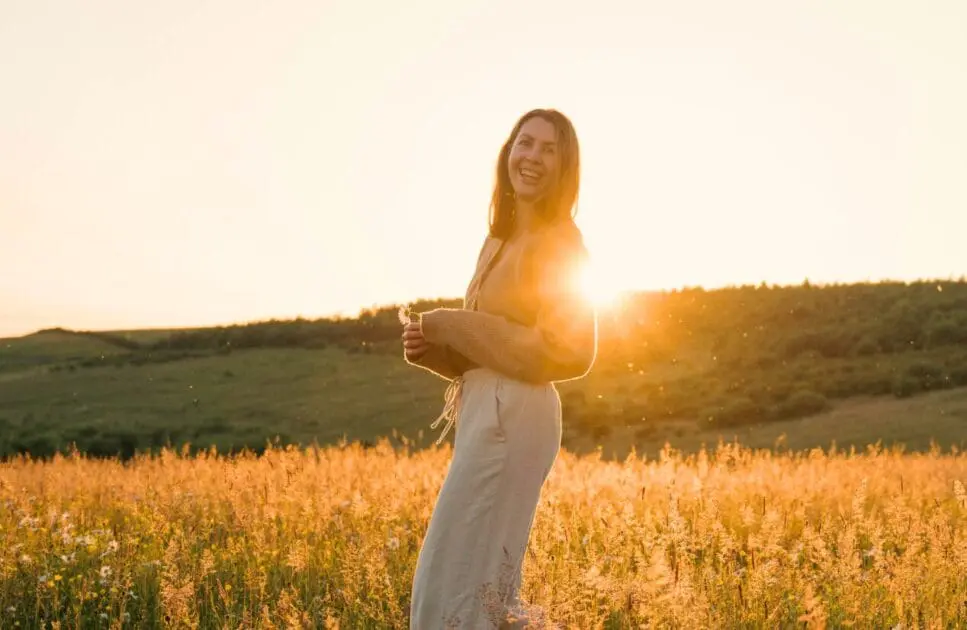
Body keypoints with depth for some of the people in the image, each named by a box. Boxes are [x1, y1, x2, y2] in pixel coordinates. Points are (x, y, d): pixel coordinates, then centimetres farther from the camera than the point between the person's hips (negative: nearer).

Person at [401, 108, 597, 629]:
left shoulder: (557, 239, -9)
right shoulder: (501, 239, 17)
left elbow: (560, 350, -17)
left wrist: (450, 324, -12)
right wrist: (431, 347, 1)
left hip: (513, 417, -9)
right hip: (487, 413, 9)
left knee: (452, 580, -8)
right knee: (483, 578, 14)